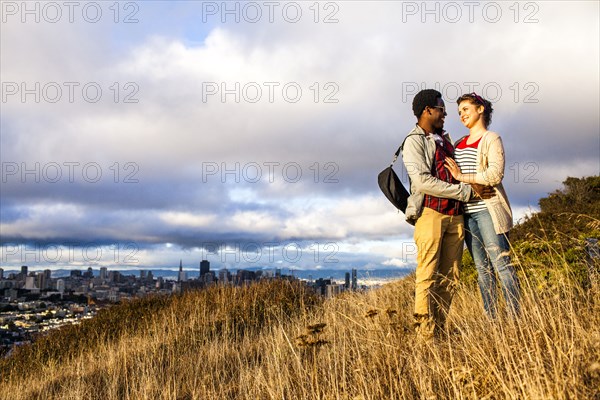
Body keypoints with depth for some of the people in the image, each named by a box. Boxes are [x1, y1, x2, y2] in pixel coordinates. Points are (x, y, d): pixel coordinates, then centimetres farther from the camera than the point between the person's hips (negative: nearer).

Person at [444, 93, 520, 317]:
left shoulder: (491, 139, 0)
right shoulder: (458, 144, 19)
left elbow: (495, 175, -13)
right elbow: (451, 175, 27)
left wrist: (462, 176, -11)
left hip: (487, 210, -6)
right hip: (466, 212, 6)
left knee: (501, 264, -7)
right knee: (482, 268, 7)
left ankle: (515, 318, -4)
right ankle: (491, 320, 11)